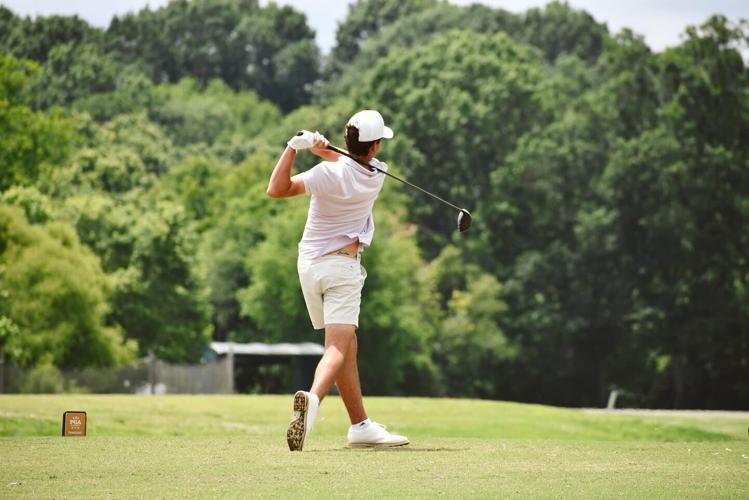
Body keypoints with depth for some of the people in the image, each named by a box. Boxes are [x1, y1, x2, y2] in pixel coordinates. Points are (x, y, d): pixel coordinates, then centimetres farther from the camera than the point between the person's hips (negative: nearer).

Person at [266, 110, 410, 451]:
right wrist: (323, 148, -10)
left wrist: (295, 147, -21)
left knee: (347, 346, 14)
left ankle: (361, 425, 17)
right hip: (342, 266, -3)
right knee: (338, 347, -14)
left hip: (309, 266, 3)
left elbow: (276, 190, -18)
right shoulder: (376, 174, -7)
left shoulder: (329, 174, -13)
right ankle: (313, 398, -44)